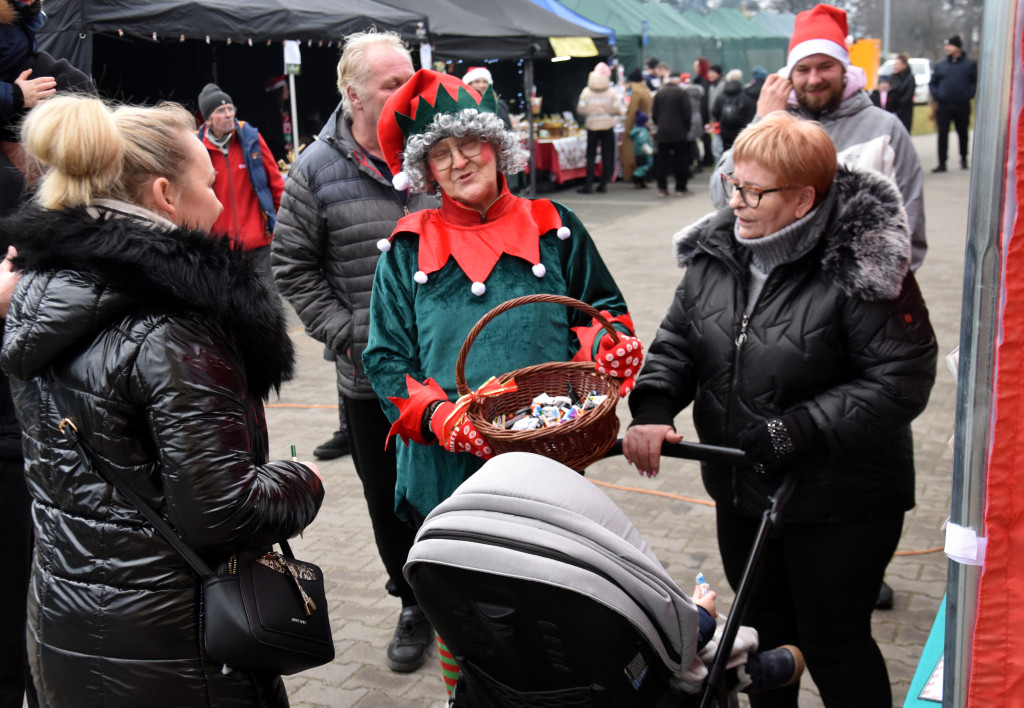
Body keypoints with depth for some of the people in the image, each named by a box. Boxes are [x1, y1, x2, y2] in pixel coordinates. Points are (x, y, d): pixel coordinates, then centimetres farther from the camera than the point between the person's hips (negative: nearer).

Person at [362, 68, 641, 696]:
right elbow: (386, 359, 1)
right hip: (448, 472, 0)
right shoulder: (407, 250, 3)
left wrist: (606, 344, -12)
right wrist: (436, 414, -17)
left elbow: (607, 310, 11)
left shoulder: (552, 227, 3)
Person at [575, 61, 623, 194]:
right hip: (608, 126, 0)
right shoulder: (611, 92, -6)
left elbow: (580, 109, -6)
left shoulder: (586, 92, -6)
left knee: (591, 156, 5)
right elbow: (617, 110, -8)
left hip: (592, 127, 0)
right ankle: (603, 184, 9)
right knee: (607, 155, 9)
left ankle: (588, 185, 0)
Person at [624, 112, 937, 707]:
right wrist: (652, 408, -12)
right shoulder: (716, 250, -2)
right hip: (743, 492, 6)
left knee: (833, 642, 9)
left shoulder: (859, 267, -22)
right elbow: (678, 340, 6)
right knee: (765, 630, 25)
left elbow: (902, 379, -23)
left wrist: (796, 432, -25)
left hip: (839, 502, -6)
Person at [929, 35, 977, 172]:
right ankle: (942, 163, -1)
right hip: (943, 106, 1)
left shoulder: (970, 64, 2)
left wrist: (970, 93, -6)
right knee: (942, 134, -4)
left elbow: (977, 81, 5)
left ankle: (964, 158, 28)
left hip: (962, 106, -1)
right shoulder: (940, 66, 8)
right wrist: (936, 95, 3)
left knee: (963, 133, 11)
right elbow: (932, 83, 17)